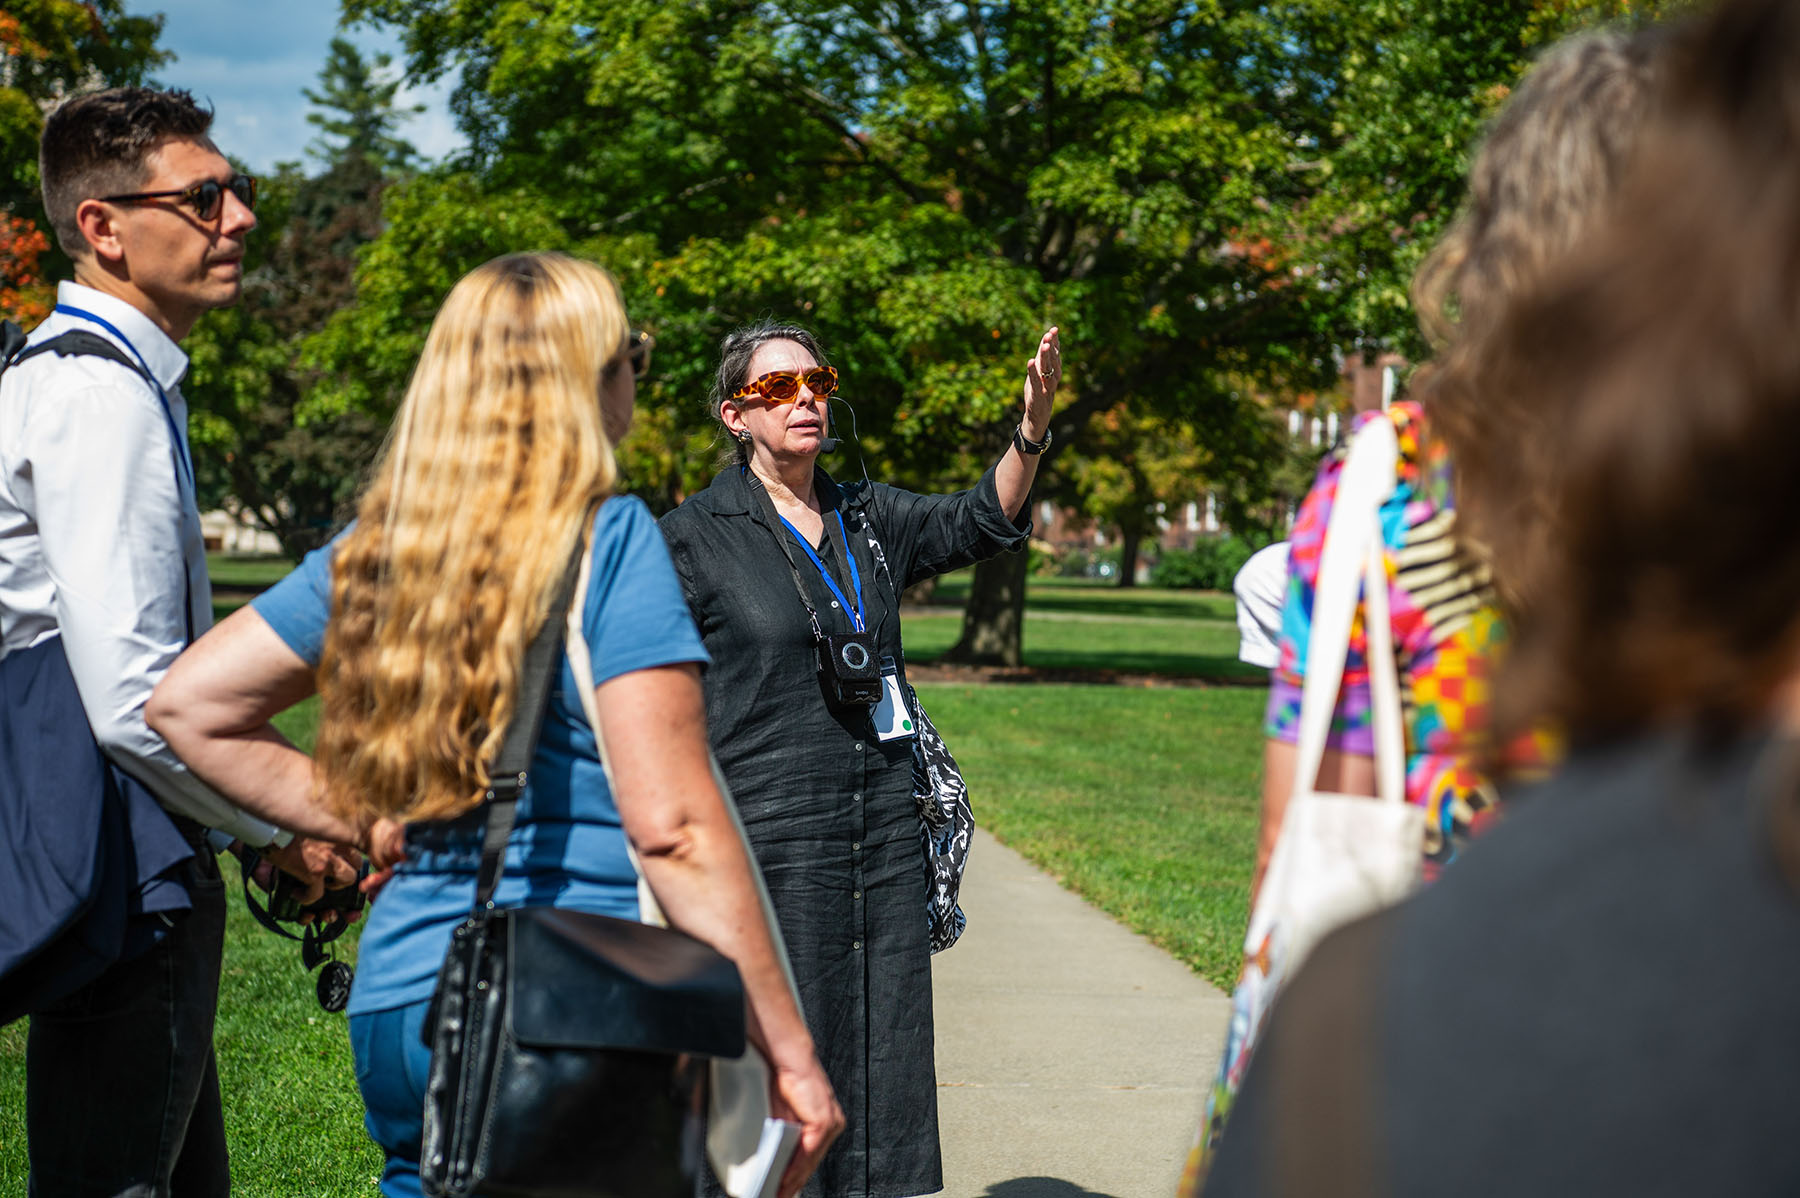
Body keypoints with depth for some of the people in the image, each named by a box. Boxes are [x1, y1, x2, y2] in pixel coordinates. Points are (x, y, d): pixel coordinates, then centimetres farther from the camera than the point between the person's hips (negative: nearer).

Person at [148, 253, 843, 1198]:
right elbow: (672, 826, -16)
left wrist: (363, 819, 10)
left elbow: (188, 704, 13)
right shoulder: (609, 538, -10)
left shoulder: (378, 546, 8)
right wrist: (789, 1052, -11)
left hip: (393, 1011, 6)